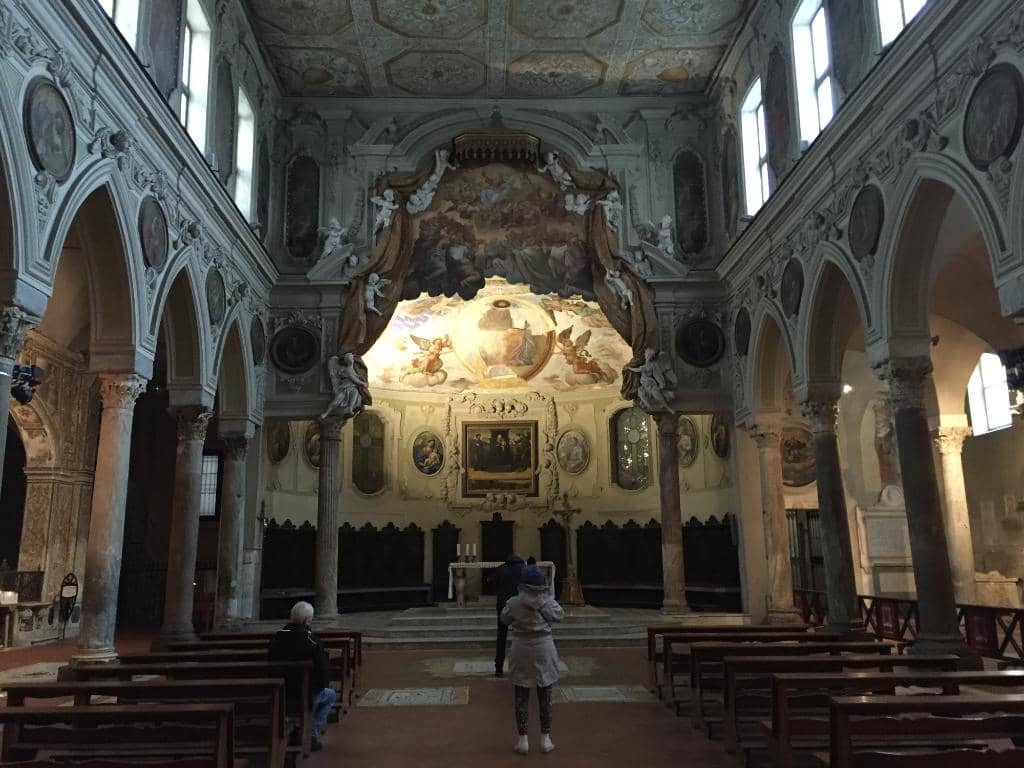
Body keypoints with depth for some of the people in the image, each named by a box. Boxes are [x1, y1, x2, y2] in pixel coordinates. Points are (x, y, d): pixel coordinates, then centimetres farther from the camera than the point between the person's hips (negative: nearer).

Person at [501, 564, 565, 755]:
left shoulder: (514, 603, -11)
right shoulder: (547, 601, -9)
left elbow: (504, 620, 6)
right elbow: (559, 615, 10)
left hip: (521, 650, -1)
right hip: (543, 650, 1)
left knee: (521, 698, 9)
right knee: (545, 697, 13)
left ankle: (523, 740, 14)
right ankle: (545, 739, 20)